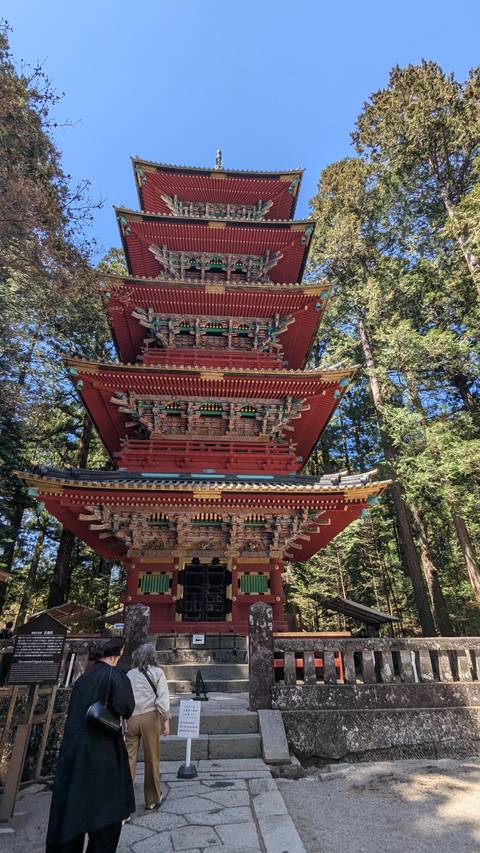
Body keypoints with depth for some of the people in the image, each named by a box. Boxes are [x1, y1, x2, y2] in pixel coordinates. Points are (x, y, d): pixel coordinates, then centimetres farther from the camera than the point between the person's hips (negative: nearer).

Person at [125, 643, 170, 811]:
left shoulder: (129, 674, 6)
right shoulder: (157, 672, -2)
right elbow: (162, 698, -7)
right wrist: (166, 719, -4)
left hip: (131, 718, 2)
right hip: (150, 717, -2)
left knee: (128, 759, 7)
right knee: (151, 759, 13)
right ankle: (152, 800, 28)